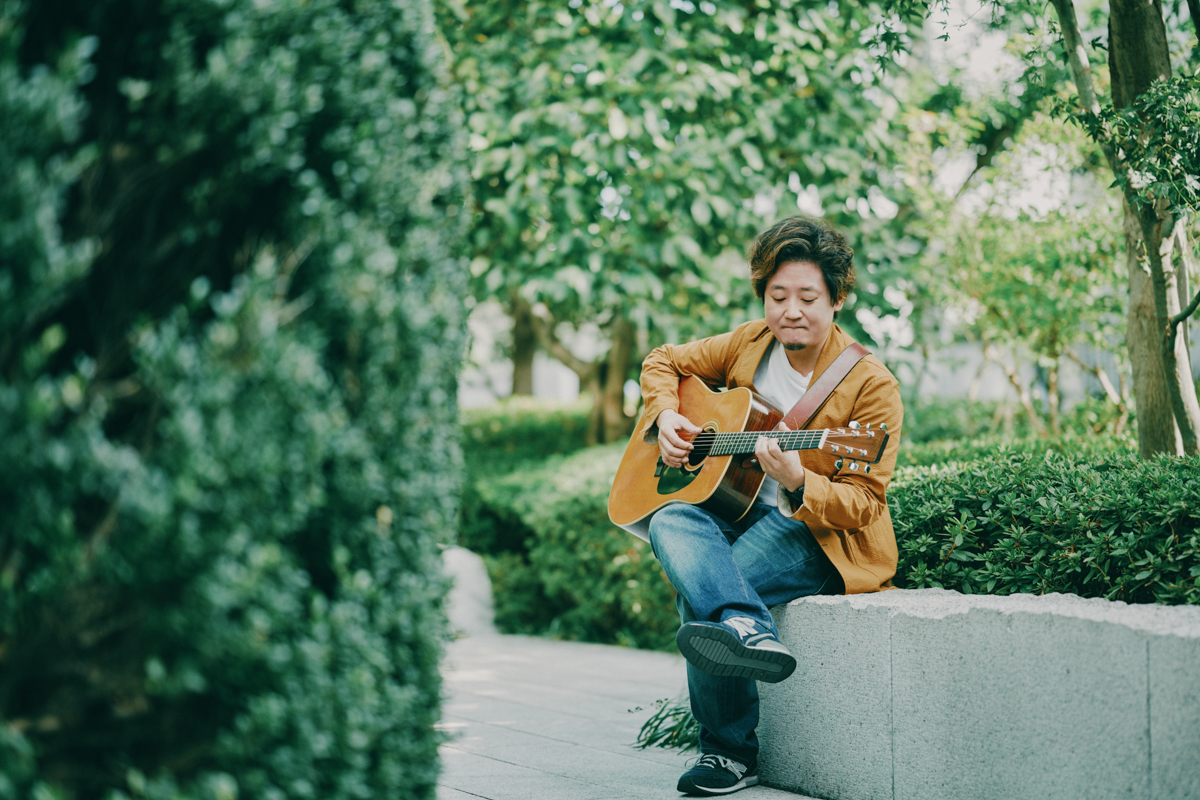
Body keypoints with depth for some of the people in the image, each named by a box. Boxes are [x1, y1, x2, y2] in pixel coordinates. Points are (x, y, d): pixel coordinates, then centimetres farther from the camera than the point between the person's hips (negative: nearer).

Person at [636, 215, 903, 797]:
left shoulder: (871, 385, -11)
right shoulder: (749, 345, 6)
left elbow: (863, 503, -14)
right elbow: (664, 361, 23)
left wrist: (797, 481, -34)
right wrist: (664, 415, 0)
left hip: (823, 536, -6)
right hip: (742, 513, 6)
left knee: (696, 593, -30)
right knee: (671, 522, -31)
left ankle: (730, 750, -26)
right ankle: (748, 630, -52)